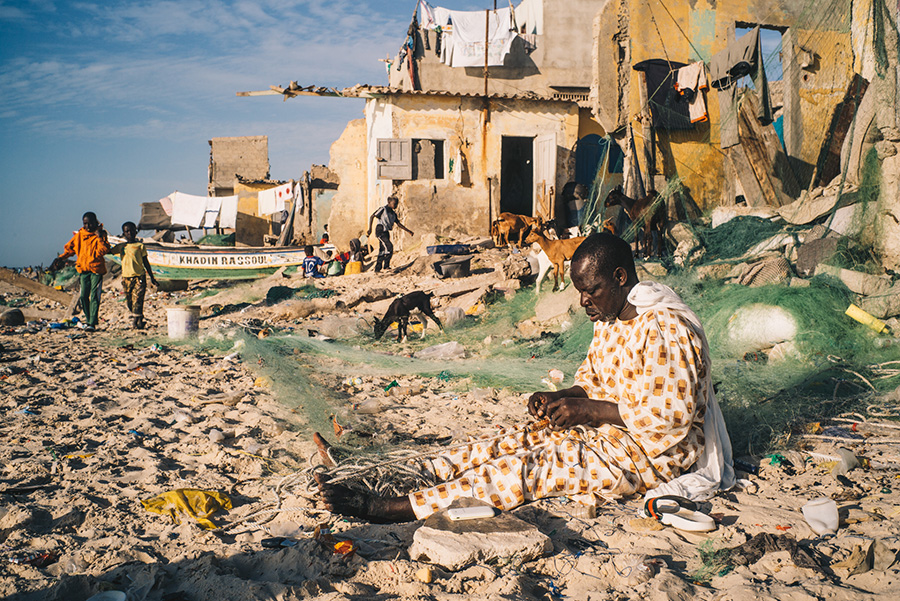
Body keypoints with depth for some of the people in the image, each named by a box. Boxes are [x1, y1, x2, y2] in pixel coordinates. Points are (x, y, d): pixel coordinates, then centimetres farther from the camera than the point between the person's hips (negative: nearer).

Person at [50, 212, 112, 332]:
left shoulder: (100, 234, -1)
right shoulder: (80, 235, 10)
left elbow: (103, 251, -13)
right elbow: (70, 248, 20)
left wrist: (99, 237, -19)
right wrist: (61, 258, 9)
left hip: (96, 269, -4)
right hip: (83, 269, 4)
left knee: (94, 296, -9)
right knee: (84, 296, 3)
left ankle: (92, 323, -10)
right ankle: (88, 320, 17)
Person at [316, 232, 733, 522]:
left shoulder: (666, 329, -22)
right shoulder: (608, 319, 7)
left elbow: (671, 415, -26)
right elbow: (592, 379, 15)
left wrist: (590, 411, -25)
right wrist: (560, 399, -6)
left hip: (650, 454, -9)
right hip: (607, 429, 9)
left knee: (530, 467, -22)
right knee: (512, 443, -7)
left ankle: (389, 508, -26)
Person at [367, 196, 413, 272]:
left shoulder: (393, 213, 15)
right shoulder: (383, 209, -6)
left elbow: (398, 224, 21)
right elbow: (372, 217, -8)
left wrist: (408, 231, 15)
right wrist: (370, 229, -16)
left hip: (386, 232, 8)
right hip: (380, 231, -8)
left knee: (382, 251, 7)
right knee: (389, 246, -21)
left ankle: (377, 269, 11)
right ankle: (386, 265, -13)